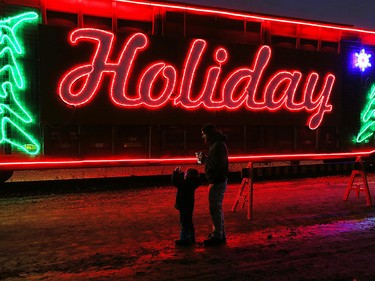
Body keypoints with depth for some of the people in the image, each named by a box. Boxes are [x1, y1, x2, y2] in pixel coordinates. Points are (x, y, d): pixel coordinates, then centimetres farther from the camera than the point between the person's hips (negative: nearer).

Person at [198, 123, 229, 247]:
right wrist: (205, 159, 5)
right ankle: (220, 234, 28)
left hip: (218, 182, -11)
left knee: (215, 209, -4)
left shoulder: (218, 145, -18)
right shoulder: (216, 144, 14)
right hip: (217, 181, 11)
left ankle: (217, 236, 4)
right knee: (217, 208, 18)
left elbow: (217, 164, -26)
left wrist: (205, 159, -17)